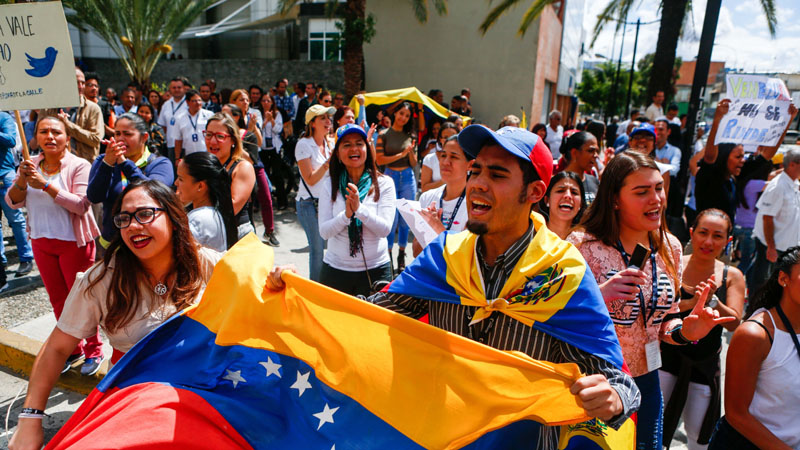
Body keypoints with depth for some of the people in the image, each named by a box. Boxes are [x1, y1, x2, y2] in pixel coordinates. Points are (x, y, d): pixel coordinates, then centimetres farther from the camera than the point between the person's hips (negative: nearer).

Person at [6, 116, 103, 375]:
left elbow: (81, 204, -23)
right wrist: (21, 181, -16)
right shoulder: (31, 166, 5)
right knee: (58, 300, 15)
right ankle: (73, 349, 31)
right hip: (41, 242, 6)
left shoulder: (79, 166, -12)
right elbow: (13, 202, 2)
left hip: (73, 242, -6)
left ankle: (93, 351, 18)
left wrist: (46, 185, -26)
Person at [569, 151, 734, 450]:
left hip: (645, 381, 6)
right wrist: (597, 297, -33)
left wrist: (685, 331, -10)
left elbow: (664, 319, 11)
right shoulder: (583, 245, -18)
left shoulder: (670, 247, 2)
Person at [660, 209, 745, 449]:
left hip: (705, 365, 3)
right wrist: (691, 303, -29)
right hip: (668, 357, -2)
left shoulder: (732, 276, -1)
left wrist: (711, 300, -25)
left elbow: (733, 322, -9)